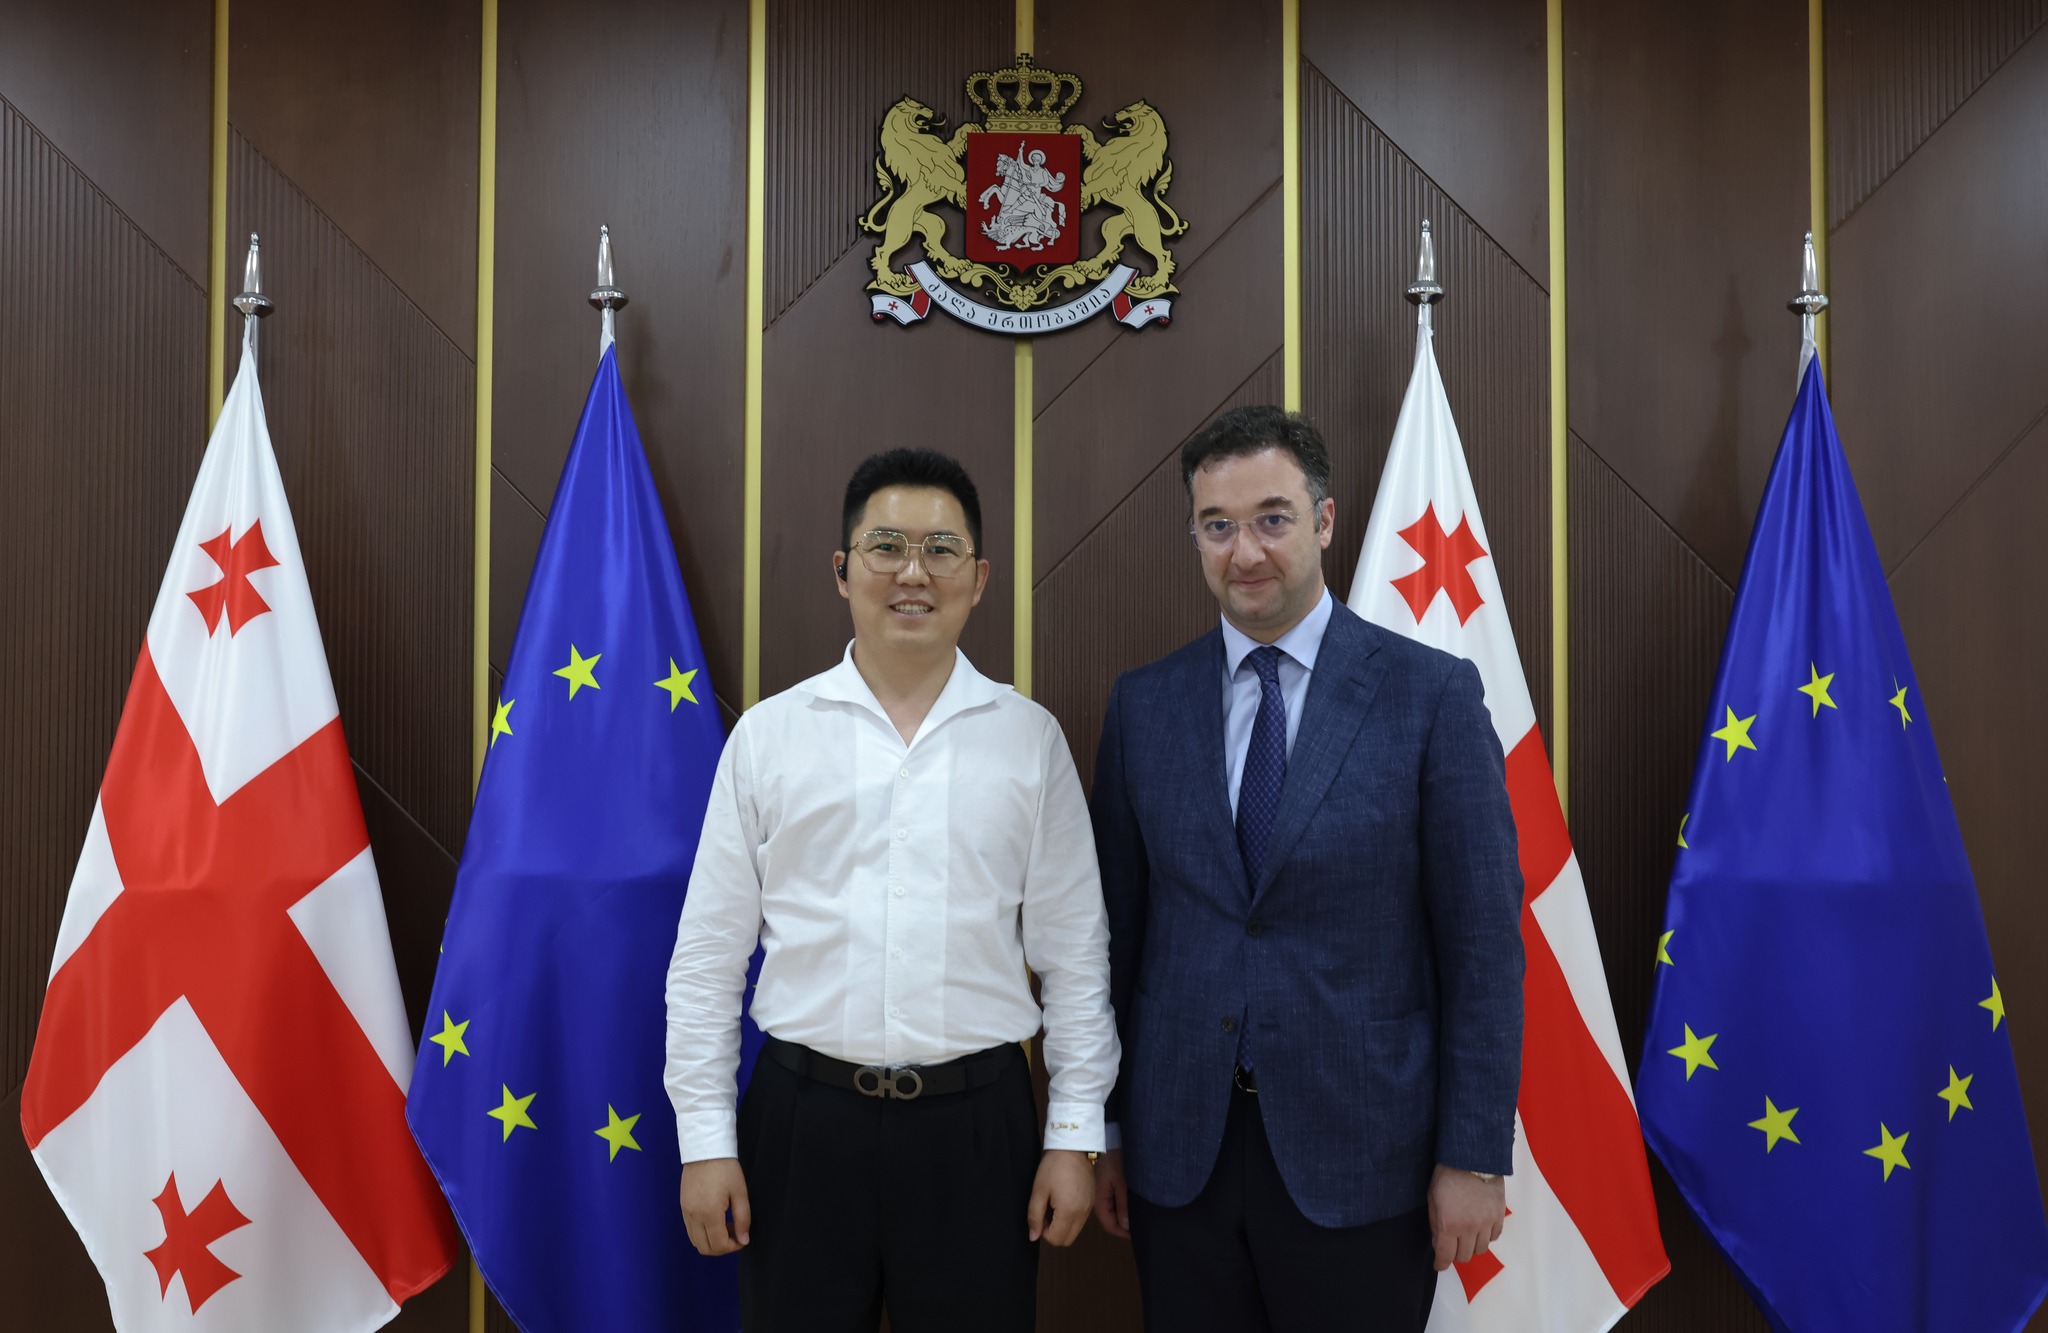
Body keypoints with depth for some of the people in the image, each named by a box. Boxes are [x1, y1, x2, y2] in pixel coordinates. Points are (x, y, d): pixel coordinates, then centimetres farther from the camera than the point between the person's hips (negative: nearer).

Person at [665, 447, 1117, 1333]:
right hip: (801, 1120, 0)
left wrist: (1076, 1133, 1)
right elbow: (708, 956, 3)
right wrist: (704, 1139, 0)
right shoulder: (767, 736, 1)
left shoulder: (1030, 740, 2)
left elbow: (1074, 953, 3)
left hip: (978, 1125, 0)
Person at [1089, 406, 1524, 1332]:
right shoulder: (1143, 703, 3)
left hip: (1360, 1159, -2)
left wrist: (1474, 1155, -7)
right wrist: (1103, 1128, 6)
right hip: (1178, 1151, 3)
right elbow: (1118, 926, 6)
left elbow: (1482, 939, -5)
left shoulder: (1432, 693, -6)